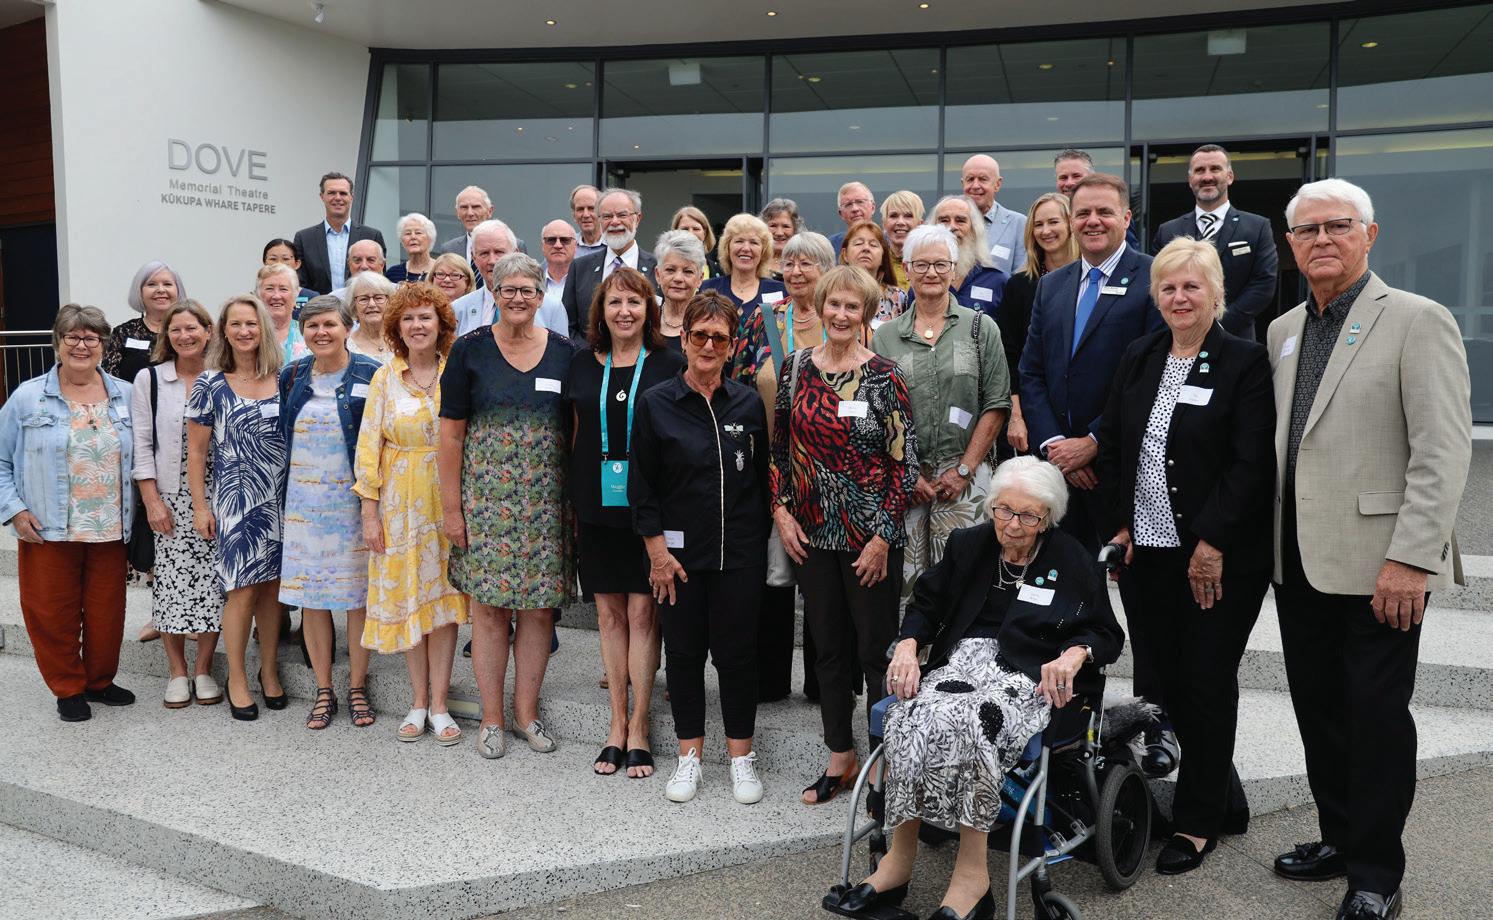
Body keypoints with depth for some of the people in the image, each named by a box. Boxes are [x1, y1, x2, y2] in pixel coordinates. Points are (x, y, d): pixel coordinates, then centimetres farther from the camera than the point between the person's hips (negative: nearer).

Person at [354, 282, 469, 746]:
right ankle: (419, 702, 19)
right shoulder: (385, 378, 1)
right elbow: (368, 447, 1)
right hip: (400, 501, 1)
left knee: (443, 597, 1)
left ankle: (439, 705, 9)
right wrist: (370, 513, -4)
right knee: (406, 597, 6)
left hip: (447, 497, -1)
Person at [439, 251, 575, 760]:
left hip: (545, 503, 2)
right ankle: (491, 718, 15)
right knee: (488, 608, 3)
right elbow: (451, 433, -1)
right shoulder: (470, 350, -1)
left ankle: (526, 711, 21)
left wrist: (575, 500, 4)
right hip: (484, 500, -2)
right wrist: (451, 507, -5)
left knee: (539, 607, 6)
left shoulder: (562, 352, 5)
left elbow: (575, 432, 9)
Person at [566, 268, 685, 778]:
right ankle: (617, 722, 19)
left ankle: (639, 727, 10)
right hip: (597, 502, 3)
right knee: (609, 611, 8)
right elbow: (576, 434, 14)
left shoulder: (669, 364, -1)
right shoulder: (582, 364, 8)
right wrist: (574, 497, 8)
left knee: (641, 611, -1)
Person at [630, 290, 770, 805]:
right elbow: (641, 486, -2)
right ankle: (690, 755, 23)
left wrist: (759, 542, 6)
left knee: (737, 651, 6)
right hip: (679, 551, -1)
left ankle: (740, 755, 20)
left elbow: (762, 481, 9)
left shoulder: (748, 404, 3)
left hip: (740, 553, 1)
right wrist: (657, 550, -7)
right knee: (684, 651, 8)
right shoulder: (656, 404, -2)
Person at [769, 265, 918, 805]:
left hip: (871, 536, -4)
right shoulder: (797, 368, 5)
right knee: (828, 648, 13)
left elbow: (904, 463, -8)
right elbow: (780, 447, 11)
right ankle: (840, 759, 27)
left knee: (876, 650, 3)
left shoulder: (884, 375, -7)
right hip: (812, 533, 4)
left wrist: (882, 537, -12)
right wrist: (782, 511, 0)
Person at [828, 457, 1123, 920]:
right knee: (913, 713, -31)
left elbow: (1107, 635, 9)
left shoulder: (1072, 560, 5)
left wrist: (1075, 654, -14)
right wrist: (908, 645, -4)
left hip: (1030, 674, -3)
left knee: (966, 722, -36)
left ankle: (972, 872, -27)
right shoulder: (968, 544, 13)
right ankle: (899, 859, -22)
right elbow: (925, 606, 17)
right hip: (964, 659, 3)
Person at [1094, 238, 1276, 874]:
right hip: (1144, 552, 5)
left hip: (1218, 557, -5)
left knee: (1206, 681, 3)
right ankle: (1223, 798, 27)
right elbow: (1109, 446, 11)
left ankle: (1197, 822, 18)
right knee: (1162, 677, 8)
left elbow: (1252, 463, -12)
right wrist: (1120, 525, 2)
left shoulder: (1246, 363, -6)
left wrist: (1213, 543, -15)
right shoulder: (1139, 358, 10)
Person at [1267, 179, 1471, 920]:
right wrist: (1271, 542, 9)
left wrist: (1410, 558, -19)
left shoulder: (1417, 321, -7)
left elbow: (1443, 451, -13)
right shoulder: (1282, 331, 13)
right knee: (1317, 707, 14)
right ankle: (1338, 837, 31)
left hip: (1376, 562, -6)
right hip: (1298, 559, 6)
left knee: (1376, 715, 3)